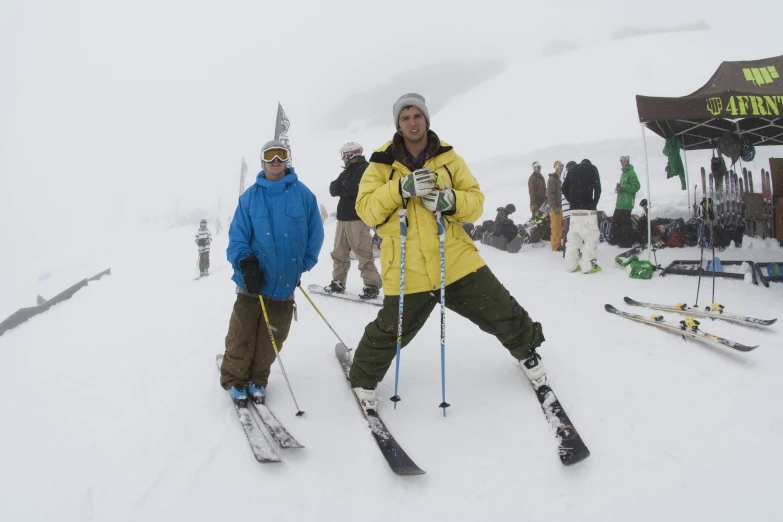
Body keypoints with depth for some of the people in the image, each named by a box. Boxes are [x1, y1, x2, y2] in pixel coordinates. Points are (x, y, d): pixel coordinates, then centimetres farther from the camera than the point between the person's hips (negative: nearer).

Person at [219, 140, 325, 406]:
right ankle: (234, 379, 21)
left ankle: (257, 380, 26)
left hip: (285, 282, 1)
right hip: (253, 281, 0)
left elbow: (315, 234, 4)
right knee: (241, 334, 2)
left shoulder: (303, 194, -1)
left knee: (271, 338, 8)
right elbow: (237, 236, 1)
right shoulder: (250, 197, 0)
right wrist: (245, 262, -15)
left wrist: (302, 266, 2)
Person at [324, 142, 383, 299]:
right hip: (343, 217, 9)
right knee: (339, 252, 13)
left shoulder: (365, 169, -6)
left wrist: (341, 188, -1)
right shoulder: (348, 171, 22)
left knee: (363, 252, -11)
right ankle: (338, 282, 22)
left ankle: (372, 285, -8)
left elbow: (354, 189, -20)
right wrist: (345, 187, -7)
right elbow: (333, 189, 12)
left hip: (357, 218, -9)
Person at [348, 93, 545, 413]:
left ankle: (526, 348, 42)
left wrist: (451, 200, -20)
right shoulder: (383, 162, 0)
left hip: (457, 261, 2)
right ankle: (363, 380, 33)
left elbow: (476, 202, 2)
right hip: (407, 272, -2)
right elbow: (366, 209, -7)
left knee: (501, 313, 11)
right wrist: (401, 188, -22)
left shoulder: (448, 157, 5)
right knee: (389, 333, 6)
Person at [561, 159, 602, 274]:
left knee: (573, 236, 8)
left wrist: (573, 202, 13)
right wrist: (594, 203, 4)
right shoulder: (592, 168, 6)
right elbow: (597, 187, -4)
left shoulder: (572, 169, 16)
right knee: (591, 236, -3)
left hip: (574, 209, 4)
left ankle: (571, 264, 7)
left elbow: (564, 188, 11)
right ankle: (590, 265, -9)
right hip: (588, 208, -4)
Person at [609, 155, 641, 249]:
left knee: (625, 222, -6)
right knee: (616, 221, 12)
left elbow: (636, 186, -16)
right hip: (620, 203, 9)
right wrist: (618, 188, 7)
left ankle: (627, 242, -1)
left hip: (627, 203, -9)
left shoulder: (631, 173, -9)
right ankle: (614, 239, 20)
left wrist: (623, 187, -19)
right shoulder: (623, 173, 20)